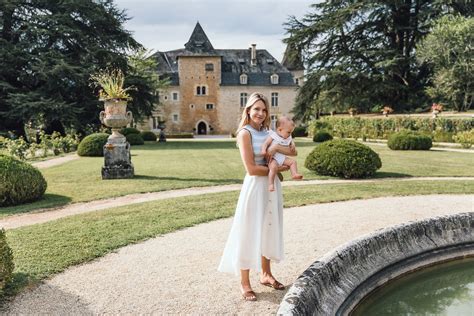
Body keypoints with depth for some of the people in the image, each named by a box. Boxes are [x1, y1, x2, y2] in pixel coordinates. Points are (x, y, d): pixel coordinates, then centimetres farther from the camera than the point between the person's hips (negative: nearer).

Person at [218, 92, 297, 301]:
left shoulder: (268, 132, 10)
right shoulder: (245, 133, -10)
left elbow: (293, 152, 4)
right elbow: (251, 169, -17)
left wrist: (276, 147, -14)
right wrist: (278, 168, -9)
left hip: (272, 186, 7)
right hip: (255, 187, -7)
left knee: (268, 230, 16)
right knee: (249, 233, 1)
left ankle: (265, 274, 32)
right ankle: (244, 283, 14)